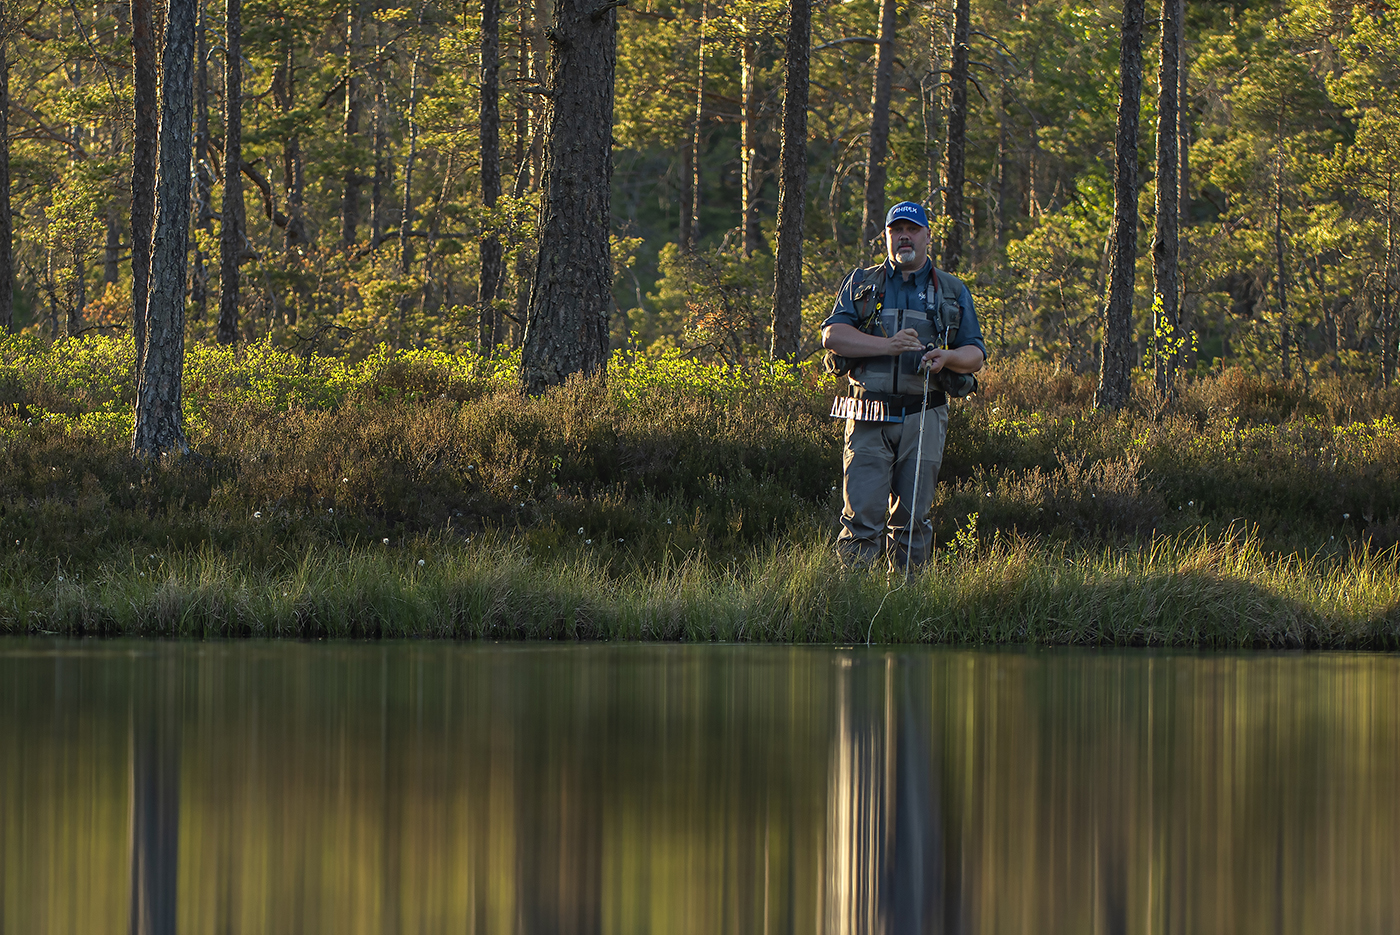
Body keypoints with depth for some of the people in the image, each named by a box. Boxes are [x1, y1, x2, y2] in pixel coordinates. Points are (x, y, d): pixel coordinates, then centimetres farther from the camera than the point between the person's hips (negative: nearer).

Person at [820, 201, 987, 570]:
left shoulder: (953, 291, 15)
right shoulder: (861, 284, 13)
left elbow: (976, 355, 12)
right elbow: (832, 334, -1)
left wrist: (947, 357, -12)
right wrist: (888, 346, -14)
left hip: (923, 418, 1)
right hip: (869, 418, -1)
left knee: (912, 518, 2)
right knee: (862, 514, -9)